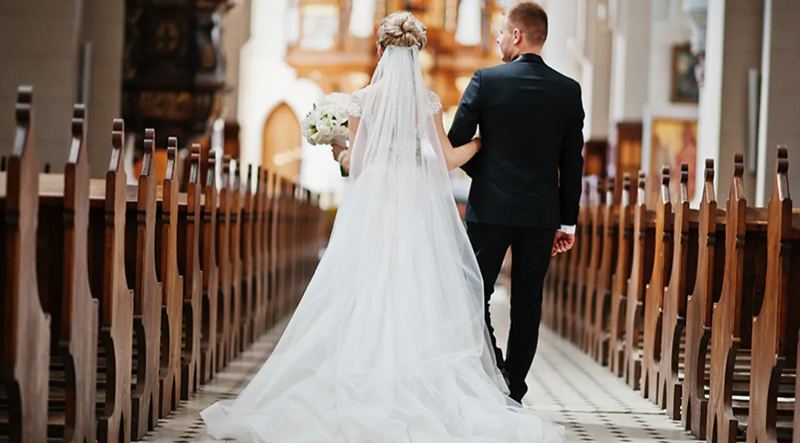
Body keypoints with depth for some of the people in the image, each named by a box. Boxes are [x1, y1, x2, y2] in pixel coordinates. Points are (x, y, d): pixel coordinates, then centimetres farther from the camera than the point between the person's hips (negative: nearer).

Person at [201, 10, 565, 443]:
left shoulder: (363, 100, -1)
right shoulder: (428, 100, 1)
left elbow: (354, 164, 1)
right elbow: (446, 159, 0)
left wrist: (338, 152, 23)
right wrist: (481, 141, 16)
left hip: (371, 210, -1)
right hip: (417, 210, 1)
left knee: (367, 298, 3)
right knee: (418, 301, 3)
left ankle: (368, 391, 3)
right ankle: (419, 389, 0)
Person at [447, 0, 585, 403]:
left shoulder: (486, 81, -7)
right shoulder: (569, 91, 2)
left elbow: (456, 142, -5)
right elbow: (572, 161, 4)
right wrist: (567, 222, 10)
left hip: (490, 208, -3)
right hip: (542, 214, 3)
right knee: (527, 303, 8)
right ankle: (513, 392, 12)